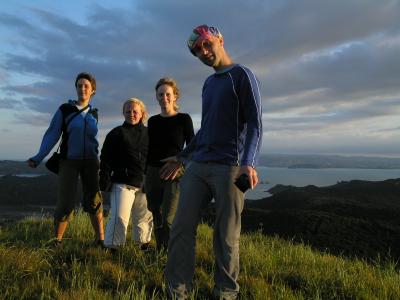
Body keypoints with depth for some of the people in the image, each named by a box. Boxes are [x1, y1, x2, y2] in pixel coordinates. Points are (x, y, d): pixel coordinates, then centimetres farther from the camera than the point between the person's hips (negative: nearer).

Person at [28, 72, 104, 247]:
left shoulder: (94, 114, 8)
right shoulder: (64, 109, -2)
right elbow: (52, 135, -3)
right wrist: (38, 158, -13)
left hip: (90, 162, 3)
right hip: (69, 162, -2)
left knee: (94, 201, -1)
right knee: (65, 203, -5)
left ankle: (100, 239, 6)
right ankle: (56, 240, 10)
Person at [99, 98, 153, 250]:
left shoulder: (148, 134, 11)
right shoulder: (116, 133, 4)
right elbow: (105, 159, 1)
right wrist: (105, 181, -6)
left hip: (144, 184, 3)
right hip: (122, 183, -3)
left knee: (145, 217, 12)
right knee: (119, 217, -9)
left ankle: (144, 244, 31)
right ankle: (112, 246, 4)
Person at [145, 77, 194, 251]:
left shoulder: (183, 119, -3)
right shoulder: (153, 121, 9)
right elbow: (150, 150, 14)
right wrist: (146, 175, 13)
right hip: (153, 173, 5)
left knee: (168, 220, -13)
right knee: (157, 220, 10)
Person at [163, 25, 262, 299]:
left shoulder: (242, 75, 1)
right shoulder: (208, 84, 21)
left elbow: (255, 123, -9)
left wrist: (249, 162, -23)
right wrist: (182, 157, 25)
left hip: (229, 167, -6)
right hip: (198, 166, 7)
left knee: (226, 237, 0)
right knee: (182, 228, 1)